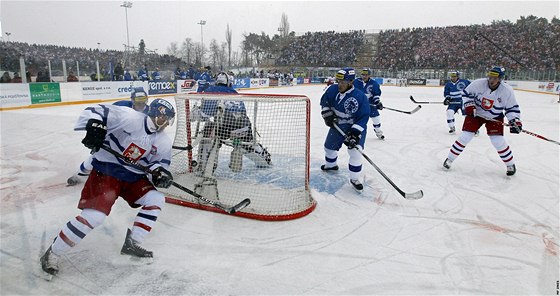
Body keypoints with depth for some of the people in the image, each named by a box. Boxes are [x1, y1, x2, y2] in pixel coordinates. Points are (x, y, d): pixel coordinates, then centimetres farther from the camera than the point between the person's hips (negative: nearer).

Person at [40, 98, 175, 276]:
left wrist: (159, 172, -18)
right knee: (95, 215, -18)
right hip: (105, 172, -7)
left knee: (156, 199, -7)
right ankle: (53, 253, 2)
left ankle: (132, 244, 5)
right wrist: (95, 126, -39)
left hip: (133, 177, 7)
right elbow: (95, 112, -19)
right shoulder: (130, 118, -18)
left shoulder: (163, 143, 1)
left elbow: (159, 162, 5)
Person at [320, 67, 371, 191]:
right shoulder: (333, 89, -14)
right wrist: (327, 113, -13)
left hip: (355, 127, -5)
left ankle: (355, 179, 0)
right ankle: (331, 165, 50)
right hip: (337, 124, 5)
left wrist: (354, 133, -31)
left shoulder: (360, 97, -26)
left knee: (355, 152, -17)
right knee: (329, 146, 19)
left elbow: (363, 117, -24)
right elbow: (324, 101, 2)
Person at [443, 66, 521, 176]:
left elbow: (512, 107, -8)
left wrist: (515, 120, -20)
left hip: (495, 117, 0)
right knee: (464, 136, -7)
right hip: (475, 113, 0)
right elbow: (466, 92, -4)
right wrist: (468, 104, -16)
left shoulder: (507, 91, -19)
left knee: (498, 141, -9)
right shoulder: (478, 83, -21)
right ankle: (450, 159, 6)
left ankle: (510, 164, 14)